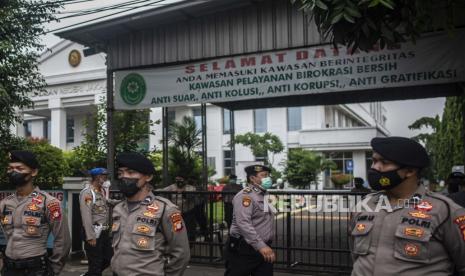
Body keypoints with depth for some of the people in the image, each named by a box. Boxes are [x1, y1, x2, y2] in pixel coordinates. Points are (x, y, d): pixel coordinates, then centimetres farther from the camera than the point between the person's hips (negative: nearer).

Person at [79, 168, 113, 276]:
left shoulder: (102, 191, 11)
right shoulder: (87, 193, -14)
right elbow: (86, 216, -19)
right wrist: (90, 237, -20)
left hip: (104, 232, 8)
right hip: (94, 232, -8)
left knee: (108, 258, 16)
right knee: (95, 264, 2)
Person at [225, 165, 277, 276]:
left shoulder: (263, 196, 16)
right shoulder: (245, 196, -14)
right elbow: (243, 223, -26)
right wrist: (261, 246, -32)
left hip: (263, 250, 8)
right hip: (243, 250, -8)